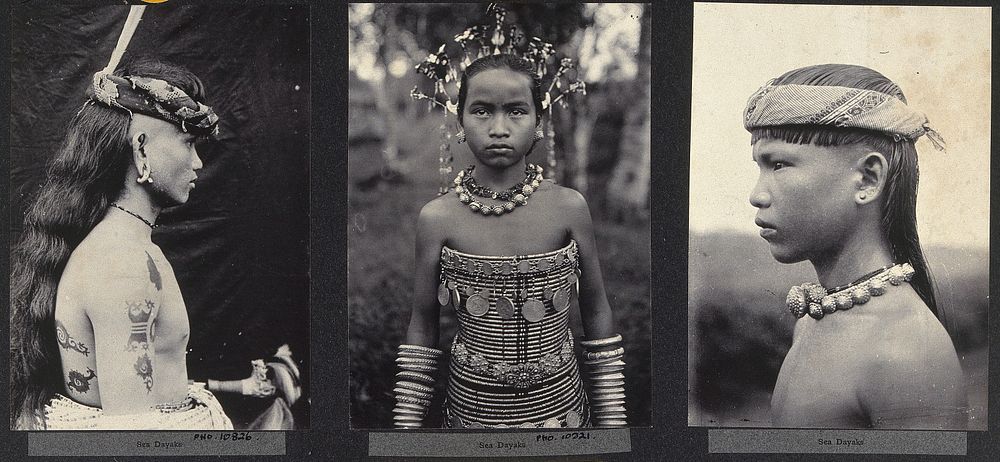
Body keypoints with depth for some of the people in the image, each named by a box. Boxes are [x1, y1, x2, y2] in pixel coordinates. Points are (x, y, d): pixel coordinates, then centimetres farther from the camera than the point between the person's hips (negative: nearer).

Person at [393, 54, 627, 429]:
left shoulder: (569, 208, -9)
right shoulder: (438, 218, -10)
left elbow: (597, 316, 1)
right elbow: (422, 329, 1)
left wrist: (611, 420, 2)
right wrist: (407, 424, 0)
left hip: (559, 407, 0)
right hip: (473, 408, 0)